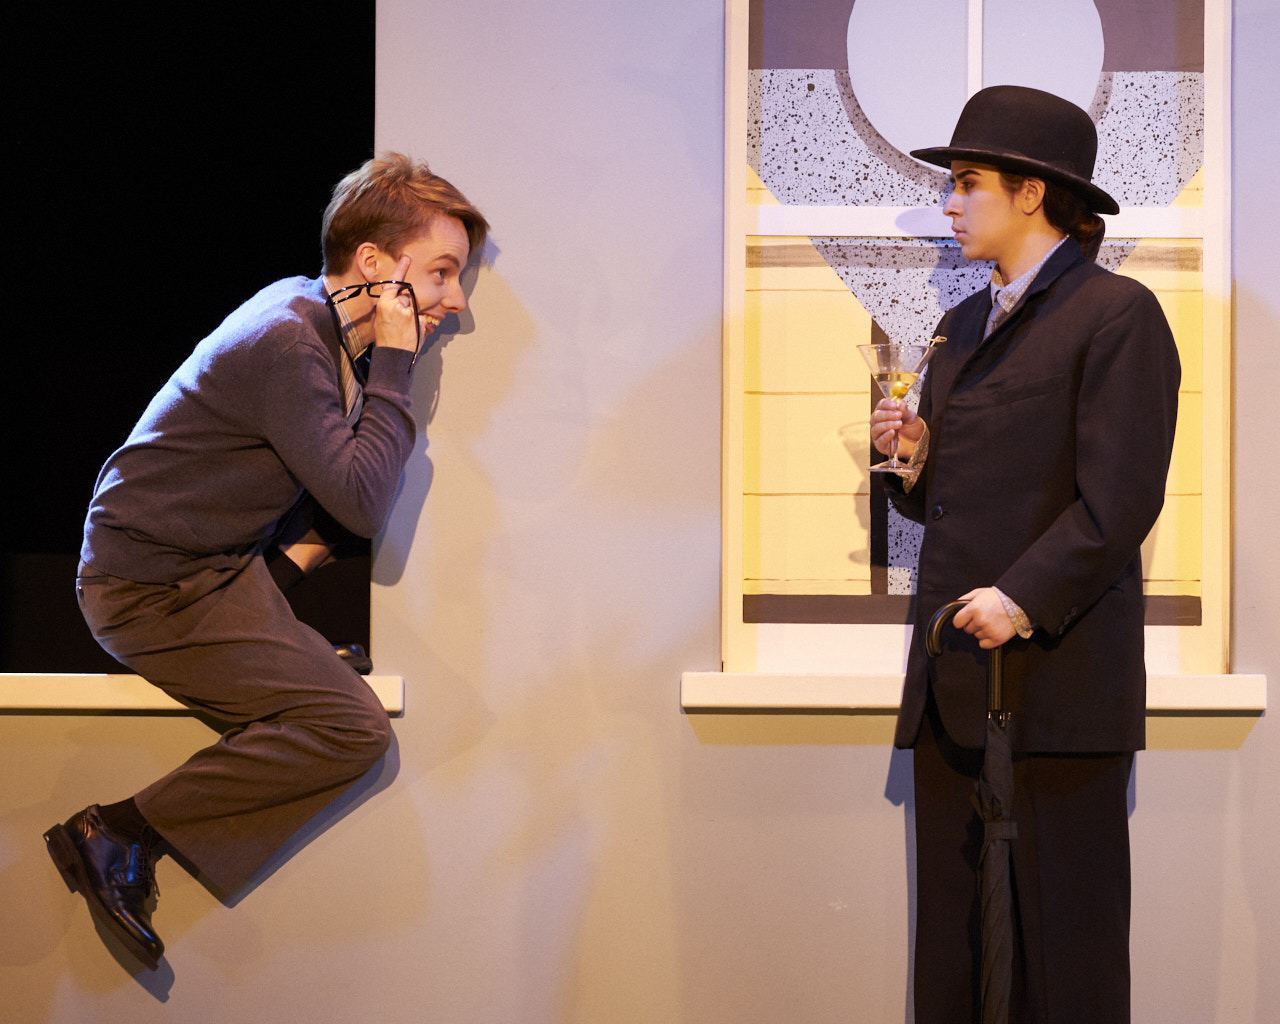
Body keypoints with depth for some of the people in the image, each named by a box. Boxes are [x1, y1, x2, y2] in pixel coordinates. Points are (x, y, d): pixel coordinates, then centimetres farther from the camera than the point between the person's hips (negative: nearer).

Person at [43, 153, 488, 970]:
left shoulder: (317, 320, 10)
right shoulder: (286, 345, -21)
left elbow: (329, 486, 20)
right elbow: (363, 503, -22)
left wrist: (296, 558, 3)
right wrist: (394, 364, -18)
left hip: (214, 565, 10)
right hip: (153, 588, -10)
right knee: (353, 729, -19)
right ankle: (117, 836, -14)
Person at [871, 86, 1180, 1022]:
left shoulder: (1117, 314, -5)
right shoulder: (963, 324, 20)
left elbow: (1121, 498, -13)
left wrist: (1024, 598, -22)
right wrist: (913, 458, 4)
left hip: (1056, 677, -8)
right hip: (952, 682, 8)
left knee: (1065, 948, -2)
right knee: (952, 946, 9)